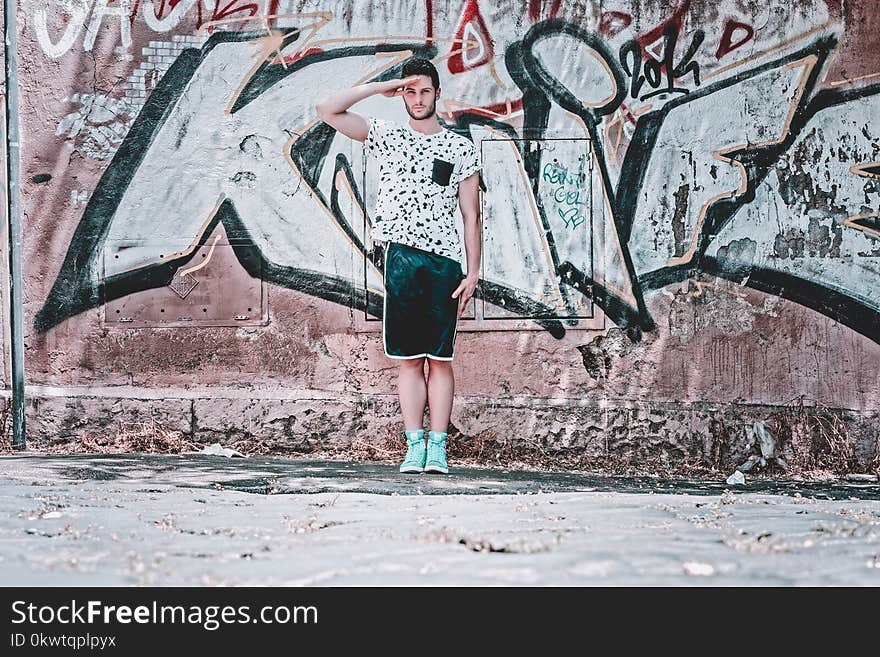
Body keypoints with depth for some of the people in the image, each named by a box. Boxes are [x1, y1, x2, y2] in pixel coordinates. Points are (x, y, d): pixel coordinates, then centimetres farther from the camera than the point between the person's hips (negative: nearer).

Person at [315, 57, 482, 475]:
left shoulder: (460, 148, 11)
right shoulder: (386, 136, 13)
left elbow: (471, 216, 8)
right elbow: (327, 110, 6)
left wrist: (473, 272, 0)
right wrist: (379, 88, 5)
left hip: (446, 260, -1)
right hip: (401, 257, 1)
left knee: (440, 358, -2)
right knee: (409, 359, 0)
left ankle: (437, 448, -1)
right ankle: (414, 447, 1)